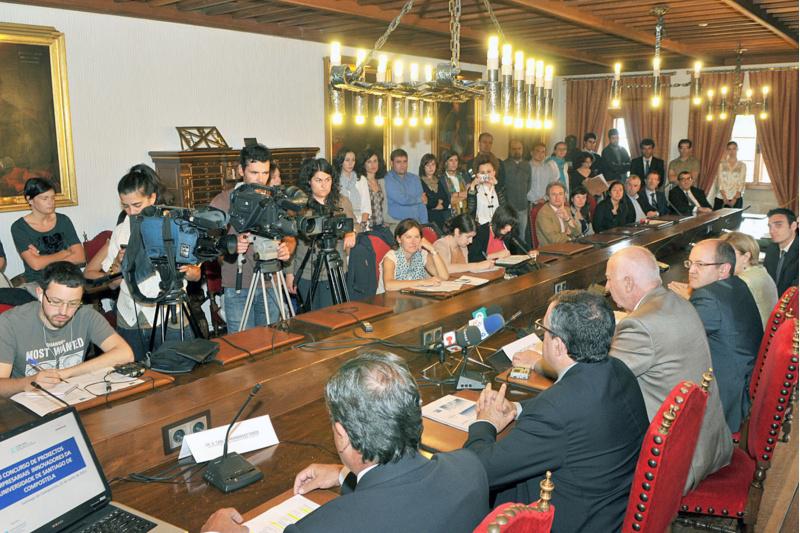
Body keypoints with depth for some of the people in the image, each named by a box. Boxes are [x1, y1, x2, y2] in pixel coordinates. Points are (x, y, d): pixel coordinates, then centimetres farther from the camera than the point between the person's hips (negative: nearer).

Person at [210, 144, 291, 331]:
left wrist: (287, 248, -15)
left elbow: (289, 237, 9)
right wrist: (231, 245, -27)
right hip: (237, 287, -3)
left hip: (271, 285, 3)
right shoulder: (223, 201, -4)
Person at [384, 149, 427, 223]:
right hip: (395, 222, -4)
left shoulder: (415, 178, 15)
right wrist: (420, 199, 4)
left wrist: (424, 225, -2)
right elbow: (402, 200, -14)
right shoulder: (387, 179, -5)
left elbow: (421, 205, 10)